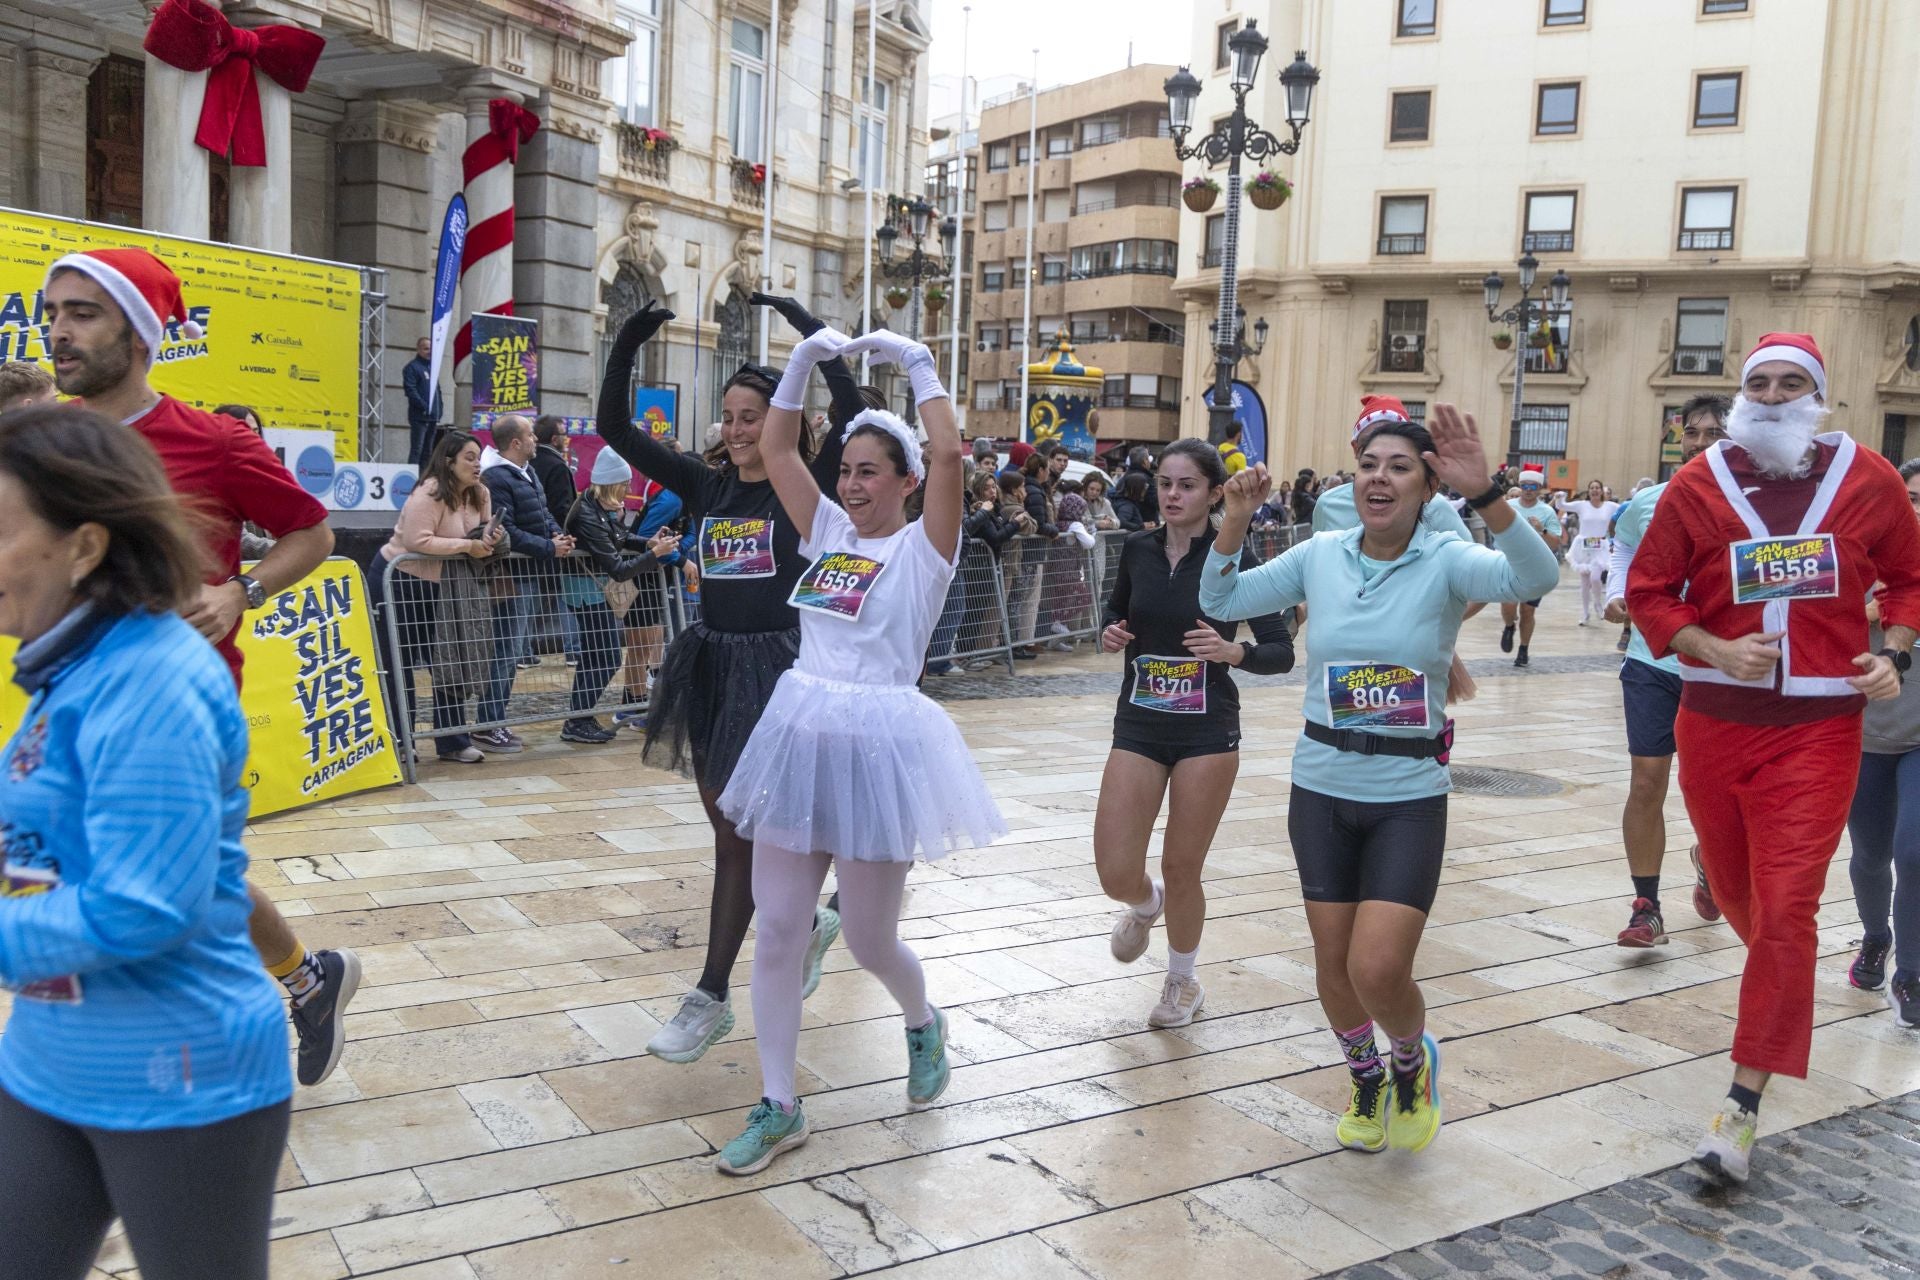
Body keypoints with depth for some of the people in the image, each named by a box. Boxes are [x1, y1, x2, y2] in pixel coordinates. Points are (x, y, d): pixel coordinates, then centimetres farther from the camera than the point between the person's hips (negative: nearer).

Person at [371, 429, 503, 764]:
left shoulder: (480, 494, 2)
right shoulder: (430, 492, -23)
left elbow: (479, 539, 9)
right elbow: (417, 541, -33)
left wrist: (490, 539, -16)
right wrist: (467, 545, -30)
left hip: (437, 586, 8)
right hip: (398, 579, -8)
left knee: (448, 662, 7)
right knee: (398, 664, 2)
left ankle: (451, 740, 14)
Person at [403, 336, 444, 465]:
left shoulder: (432, 367, 20)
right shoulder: (412, 367, -4)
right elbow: (410, 390, -14)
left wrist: (439, 409, 12)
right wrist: (425, 407, -19)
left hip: (433, 417, 7)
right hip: (419, 417, -7)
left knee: (428, 452, 10)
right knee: (416, 450, -11)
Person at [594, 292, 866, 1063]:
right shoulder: (705, 486, 6)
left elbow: (851, 407, -23)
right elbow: (616, 429, 3)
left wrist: (795, 316, -20)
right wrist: (630, 342, -8)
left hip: (775, 666, -6)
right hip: (710, 664, 6)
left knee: (740, 834, -2)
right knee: (729, 827, 15)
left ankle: (711, 997, 8)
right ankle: (808, 924, 39)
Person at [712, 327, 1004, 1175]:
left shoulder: (922, 548, -4)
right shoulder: (829, 532, 12)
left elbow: (947, 451, -19)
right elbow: (775, 448, 12)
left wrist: (916, 363, -10)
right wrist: (805, 360, 5)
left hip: (877, 745, -5)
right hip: (798, 737, 6)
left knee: (869, 941, 6)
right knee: (777, 930, 4)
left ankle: (923, 1025, 41)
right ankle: (779, 1108, 17)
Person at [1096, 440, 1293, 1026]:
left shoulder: (1234, 558, -9)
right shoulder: (1137, 549, 1)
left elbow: (1281, 652, -8)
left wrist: (1233, 651, -28)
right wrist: (1111, 634, -3)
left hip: (1207, 731, -3)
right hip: (1138, 725, 3)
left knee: (1182, 871, 5)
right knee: (1117, 874, -3)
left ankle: (1183, 982, 32)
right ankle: (1146, 905, 35)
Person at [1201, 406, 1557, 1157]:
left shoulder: (1445, 561, -9)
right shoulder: (1319, 556, 0)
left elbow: (1535, 578, -28)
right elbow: (1219, 603, 2)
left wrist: (1485, 493, -41)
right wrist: (1235, 522, -12)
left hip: (1410, 797, -3)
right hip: (1321, 790, 3)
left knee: (1379, 970, -13)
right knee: (1334, 964, 11)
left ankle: (1414, 1060, 23)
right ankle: (1366, 1078, 41)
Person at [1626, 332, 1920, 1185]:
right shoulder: (1699, 484, -5)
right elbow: (1647, 590, 0)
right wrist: (1716, 651, -14)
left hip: (1817, 730, -1)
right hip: (1714, 722, 2)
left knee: (1786, 912, -8)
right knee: (1734, 890, 17)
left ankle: (1744, 1103, 1)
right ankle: (1785, 987, 50)